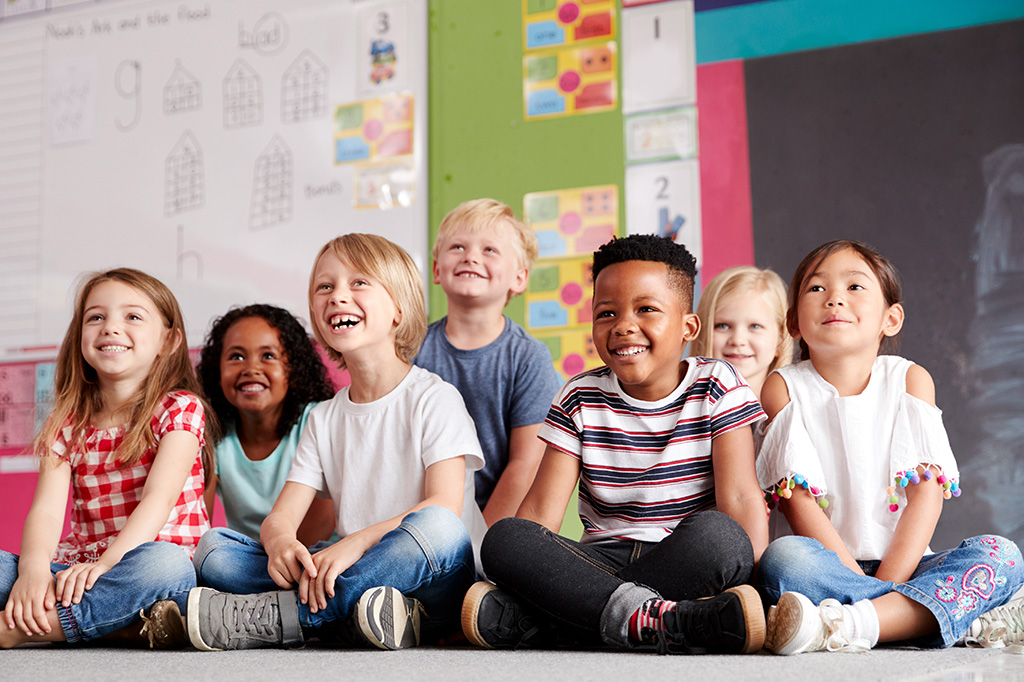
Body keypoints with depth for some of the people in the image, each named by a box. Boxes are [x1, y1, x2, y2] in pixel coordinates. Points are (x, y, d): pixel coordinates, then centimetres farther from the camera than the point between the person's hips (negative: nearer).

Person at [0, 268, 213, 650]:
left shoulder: (180, 409, 0)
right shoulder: (67, 424, 11)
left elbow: (159, 497, -15)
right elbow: (47, 508, -3)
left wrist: (105, 564, -31)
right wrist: (34, 566, -26)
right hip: (78, 568, 4)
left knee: (162, 562, -38)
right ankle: (121, 627, -30)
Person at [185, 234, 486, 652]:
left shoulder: (434, 399, -1)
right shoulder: (323, 419, 15)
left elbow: (445, 508, -15)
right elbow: (282, 515, 6)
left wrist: (355, 543, -29)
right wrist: (279, 542, -20)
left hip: (430, 585, -4)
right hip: (355, 577, 5)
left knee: (436, 526, -38)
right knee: (219, 561, -12)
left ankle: (270, 617, -31)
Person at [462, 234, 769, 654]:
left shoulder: (718, 388, 3)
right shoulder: (579, 399, 7)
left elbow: (739, 497, -8)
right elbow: (540, 510, 1)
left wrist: (755, 578, -23)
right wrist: (513, 573, -16)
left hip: (688, 564, -1)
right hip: (602, 563, 2)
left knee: (717, 534, -36)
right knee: (503, 538, -24)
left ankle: (530, 619, -34)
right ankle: (654, 619, -38)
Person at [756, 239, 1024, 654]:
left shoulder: (909, 380, 6)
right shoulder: (783, 388, 1)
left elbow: (927, 491, -3)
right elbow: (798, 501, -9)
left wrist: (888, 581, -16)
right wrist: (857, 577, -20)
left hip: (902, 565, 3)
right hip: (829, 565, -3)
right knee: (783, 558, -34)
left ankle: (850, 623, -38)